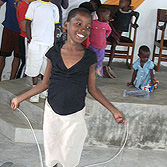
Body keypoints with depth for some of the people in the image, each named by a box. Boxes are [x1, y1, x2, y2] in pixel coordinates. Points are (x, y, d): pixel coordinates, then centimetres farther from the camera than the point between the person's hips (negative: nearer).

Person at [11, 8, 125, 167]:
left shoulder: (89, 57, -7)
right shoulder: (54, 53, -5)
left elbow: (93, 89, 1)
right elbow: (45, 83, 5)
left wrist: (114, 110, -2)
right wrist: (20, 98, 7)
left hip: (75, 117, -1)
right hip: (52, 113, 1)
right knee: (51, 149, 17)